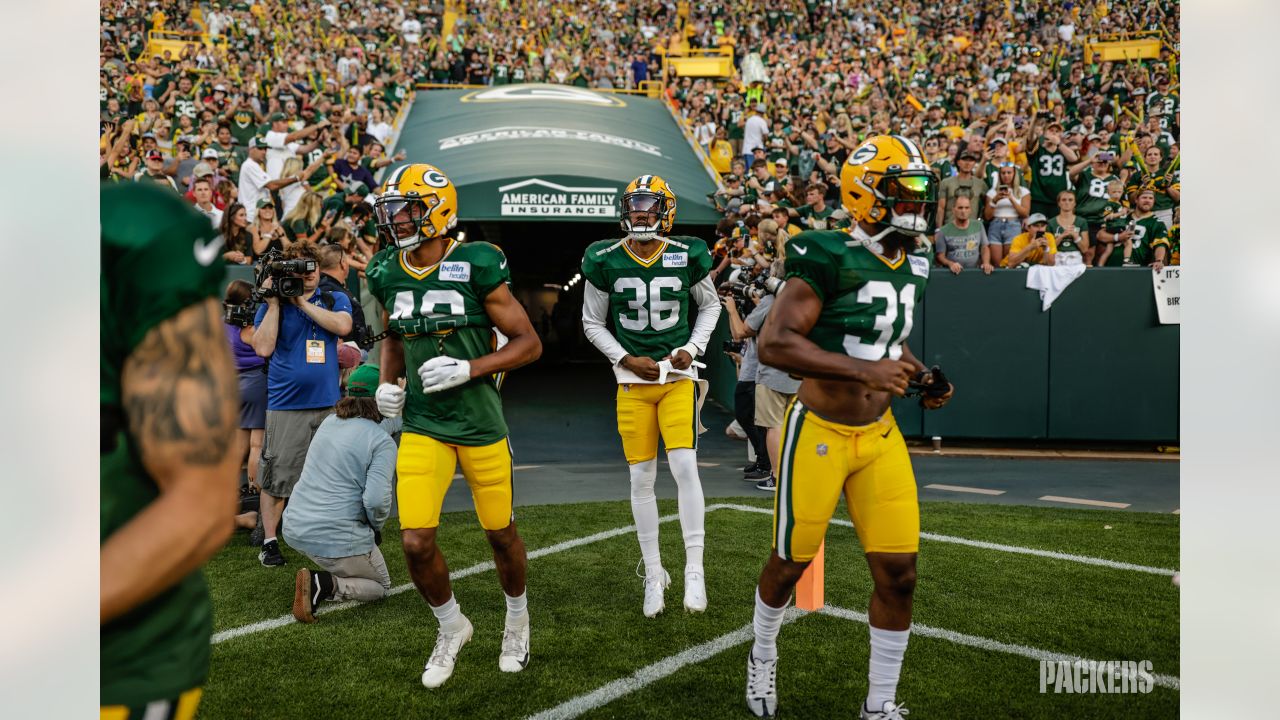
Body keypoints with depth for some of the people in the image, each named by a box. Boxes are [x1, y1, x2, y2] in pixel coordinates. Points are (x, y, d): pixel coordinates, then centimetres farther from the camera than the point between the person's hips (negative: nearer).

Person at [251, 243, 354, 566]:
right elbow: (263, 348, -8)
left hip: (328, 404, 2)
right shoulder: (272, 305, 5)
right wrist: (274, 303, -9)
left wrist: (301, 301, -10)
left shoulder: (336, 300, 9)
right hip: (285, 406, -2)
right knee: (276, 478, -2)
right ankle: (269, 542, 8)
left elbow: (342, 326, -13)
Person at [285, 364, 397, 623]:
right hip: (337, 537, -7)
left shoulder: (329, 421, 8)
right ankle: (326, 585, -12)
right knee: (381, 586, 16)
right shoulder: (383, 442, -13)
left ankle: (327, 572, 16)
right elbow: (376, 500, -23)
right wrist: (377, 526, -1)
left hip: (294, 527, 8)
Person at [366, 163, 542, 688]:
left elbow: (528, 343, -10)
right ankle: (451, 626, 23)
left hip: (479, 423, -3)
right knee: (415, 542, -7)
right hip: (422, 425, 3)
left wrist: (469, 368, -22)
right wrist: (388, 381, 3)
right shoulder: (387, 275, 1)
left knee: (501, 535, 11)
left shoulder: (475, 267, -14)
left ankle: (517, 617, 41)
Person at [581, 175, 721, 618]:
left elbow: (710, 305, 13)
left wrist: (692, 349, -2)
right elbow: (592, 323, 5)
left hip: (678, 375, 0)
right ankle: (654, 574, 19)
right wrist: (626, 360, -7)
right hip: (633, 379, 1)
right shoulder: (605, 261, -4)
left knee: (685, 467, -13)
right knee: (642, 478, 5)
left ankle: (694, 571, -2)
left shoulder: (687, 256, -4)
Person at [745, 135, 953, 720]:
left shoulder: (911, 271, 6)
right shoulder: (831, 260, -19)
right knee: (791, 561, 12)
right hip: (819, 433, -6)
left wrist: (918, 374, 2)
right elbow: (774, 344, -25)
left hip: (880, 435, 6)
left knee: (898, 574, 4)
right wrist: (865, 370, -29)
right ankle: (763, 656, 41)